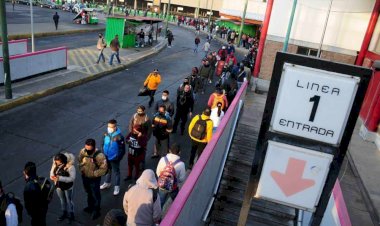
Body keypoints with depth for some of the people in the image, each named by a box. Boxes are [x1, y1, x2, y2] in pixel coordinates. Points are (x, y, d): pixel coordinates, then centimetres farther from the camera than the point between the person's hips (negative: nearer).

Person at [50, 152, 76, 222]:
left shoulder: (70, 167, -32)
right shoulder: (55, 164, -15)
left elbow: (72, 178, -30)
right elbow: (52, 171, 0)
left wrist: (60, 178, -38)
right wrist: (52, 176, -23)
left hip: (68, 187, -5)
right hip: (58, 186, 5)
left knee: (69, 201, 17)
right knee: (62, 200, 26)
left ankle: (71, 215, 41)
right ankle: (64, 213, 50)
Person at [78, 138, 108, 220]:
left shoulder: (99, 156, -32)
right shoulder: (83, 151, -16)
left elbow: (104, 169, -27)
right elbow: (79, 160, 5)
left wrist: (93, 174, -25)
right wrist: (81, 169, -5)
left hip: (94, 179, -5)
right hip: (84, 177, 5)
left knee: (95, 195, 16)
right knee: (88, 193, 29)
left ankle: (96, 211, 39)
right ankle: (90, 206, 54)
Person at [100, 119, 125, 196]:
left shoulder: (119, 136, -27)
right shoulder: (106, 134, -10)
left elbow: (122, 149, -19)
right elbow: (103, 144, 6)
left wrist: (118, 158, -17)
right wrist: (103, 153, 4)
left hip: (114, 158, -5)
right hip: (106, 157, 5)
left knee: (116, 172, 15)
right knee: (108, 170, 26)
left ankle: (117, 187, 33)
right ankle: (107, 183, 49)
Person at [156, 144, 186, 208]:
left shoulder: (163, 159, -14)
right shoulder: (181, 164, -21)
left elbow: (157, 172, -2)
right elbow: (182, 179, -12)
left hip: (161, 186, 2)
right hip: (173, 188, -2)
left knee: (160, 203, 24)